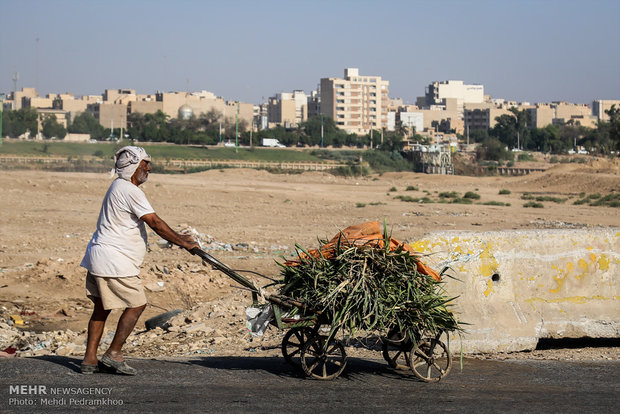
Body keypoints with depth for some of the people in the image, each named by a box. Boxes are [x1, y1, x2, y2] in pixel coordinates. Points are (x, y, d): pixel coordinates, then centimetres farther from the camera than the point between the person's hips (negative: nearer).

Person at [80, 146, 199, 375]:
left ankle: (90, 359, 14)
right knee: (136, 304, -2)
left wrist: (178, 236, 19)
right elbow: (155, 223, -18)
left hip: (99, 256, 11)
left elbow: (151, 222, 21)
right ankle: (113, 354, 1)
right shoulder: (130, 190, -16)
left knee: (102, 307, 13)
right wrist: (182, 242, -10)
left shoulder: (120, 187, 18)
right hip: (114, 260, -11)